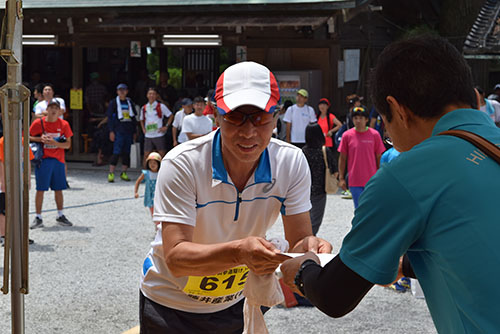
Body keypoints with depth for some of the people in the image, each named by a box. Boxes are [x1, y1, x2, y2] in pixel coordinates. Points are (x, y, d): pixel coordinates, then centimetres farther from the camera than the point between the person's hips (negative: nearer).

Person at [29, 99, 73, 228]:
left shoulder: (64, 124, 1)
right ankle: (38, 218, 4)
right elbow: (28, 137, 4)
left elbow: (68, 144, 2)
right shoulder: (38, 123, -3)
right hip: (43, 160, -2)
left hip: (58, 160, 2)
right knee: (40, 189, -3)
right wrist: (40, 139, -14)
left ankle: (60, 216, 21)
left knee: (59, 189, 8)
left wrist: (55, 143, -15)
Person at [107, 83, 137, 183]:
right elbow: (109, 117, 0)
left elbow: (133, 117, 18)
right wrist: (111, 131, -8)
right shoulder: (113, 103, 3)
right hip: (119, 131, -4)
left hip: (129, 131, 4)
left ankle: (123, 173, 13)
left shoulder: (130, 102, 14)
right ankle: (111, 174, -8)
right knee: (116, 152, -10)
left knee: (127, 153, 5)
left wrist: (134, 131, 13)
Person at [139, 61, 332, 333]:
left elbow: (298, 240, -15)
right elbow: (175, 258, -32)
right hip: (170, 306, -3)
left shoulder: (291, 163, -16)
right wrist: (239, 251, -50)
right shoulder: (182, 165, -27)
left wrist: (310, 247, -40)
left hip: (234, 303, 3)